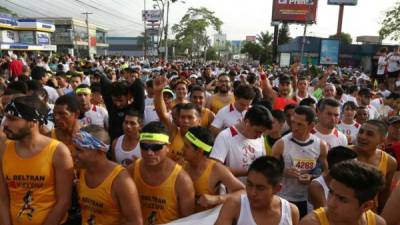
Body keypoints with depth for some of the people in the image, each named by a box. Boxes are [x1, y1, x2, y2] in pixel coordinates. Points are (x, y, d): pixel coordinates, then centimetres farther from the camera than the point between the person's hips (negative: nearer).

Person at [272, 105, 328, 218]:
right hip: (284, 199, -2)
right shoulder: (281, 144, -12)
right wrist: (284, 172, -25)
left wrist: (312, 178, -13)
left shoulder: (321, 145, -4)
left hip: (309, 200, 2)